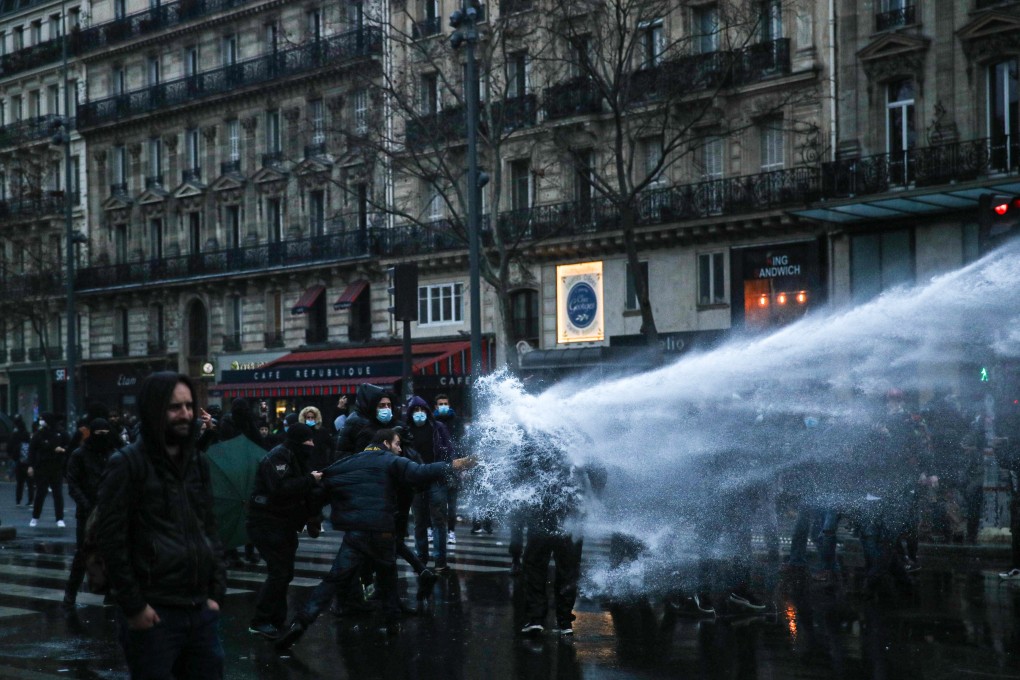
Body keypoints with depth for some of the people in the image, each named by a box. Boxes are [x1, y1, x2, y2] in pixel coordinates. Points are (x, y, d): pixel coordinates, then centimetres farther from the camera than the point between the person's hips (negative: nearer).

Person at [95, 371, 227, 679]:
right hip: (154, 613, -6)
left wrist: (216, 593, 9)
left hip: (201, 611, 6)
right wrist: (134, 606, -13)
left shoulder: (197, 463, 14)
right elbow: (112, 540, -10)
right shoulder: (127, 464, -6)